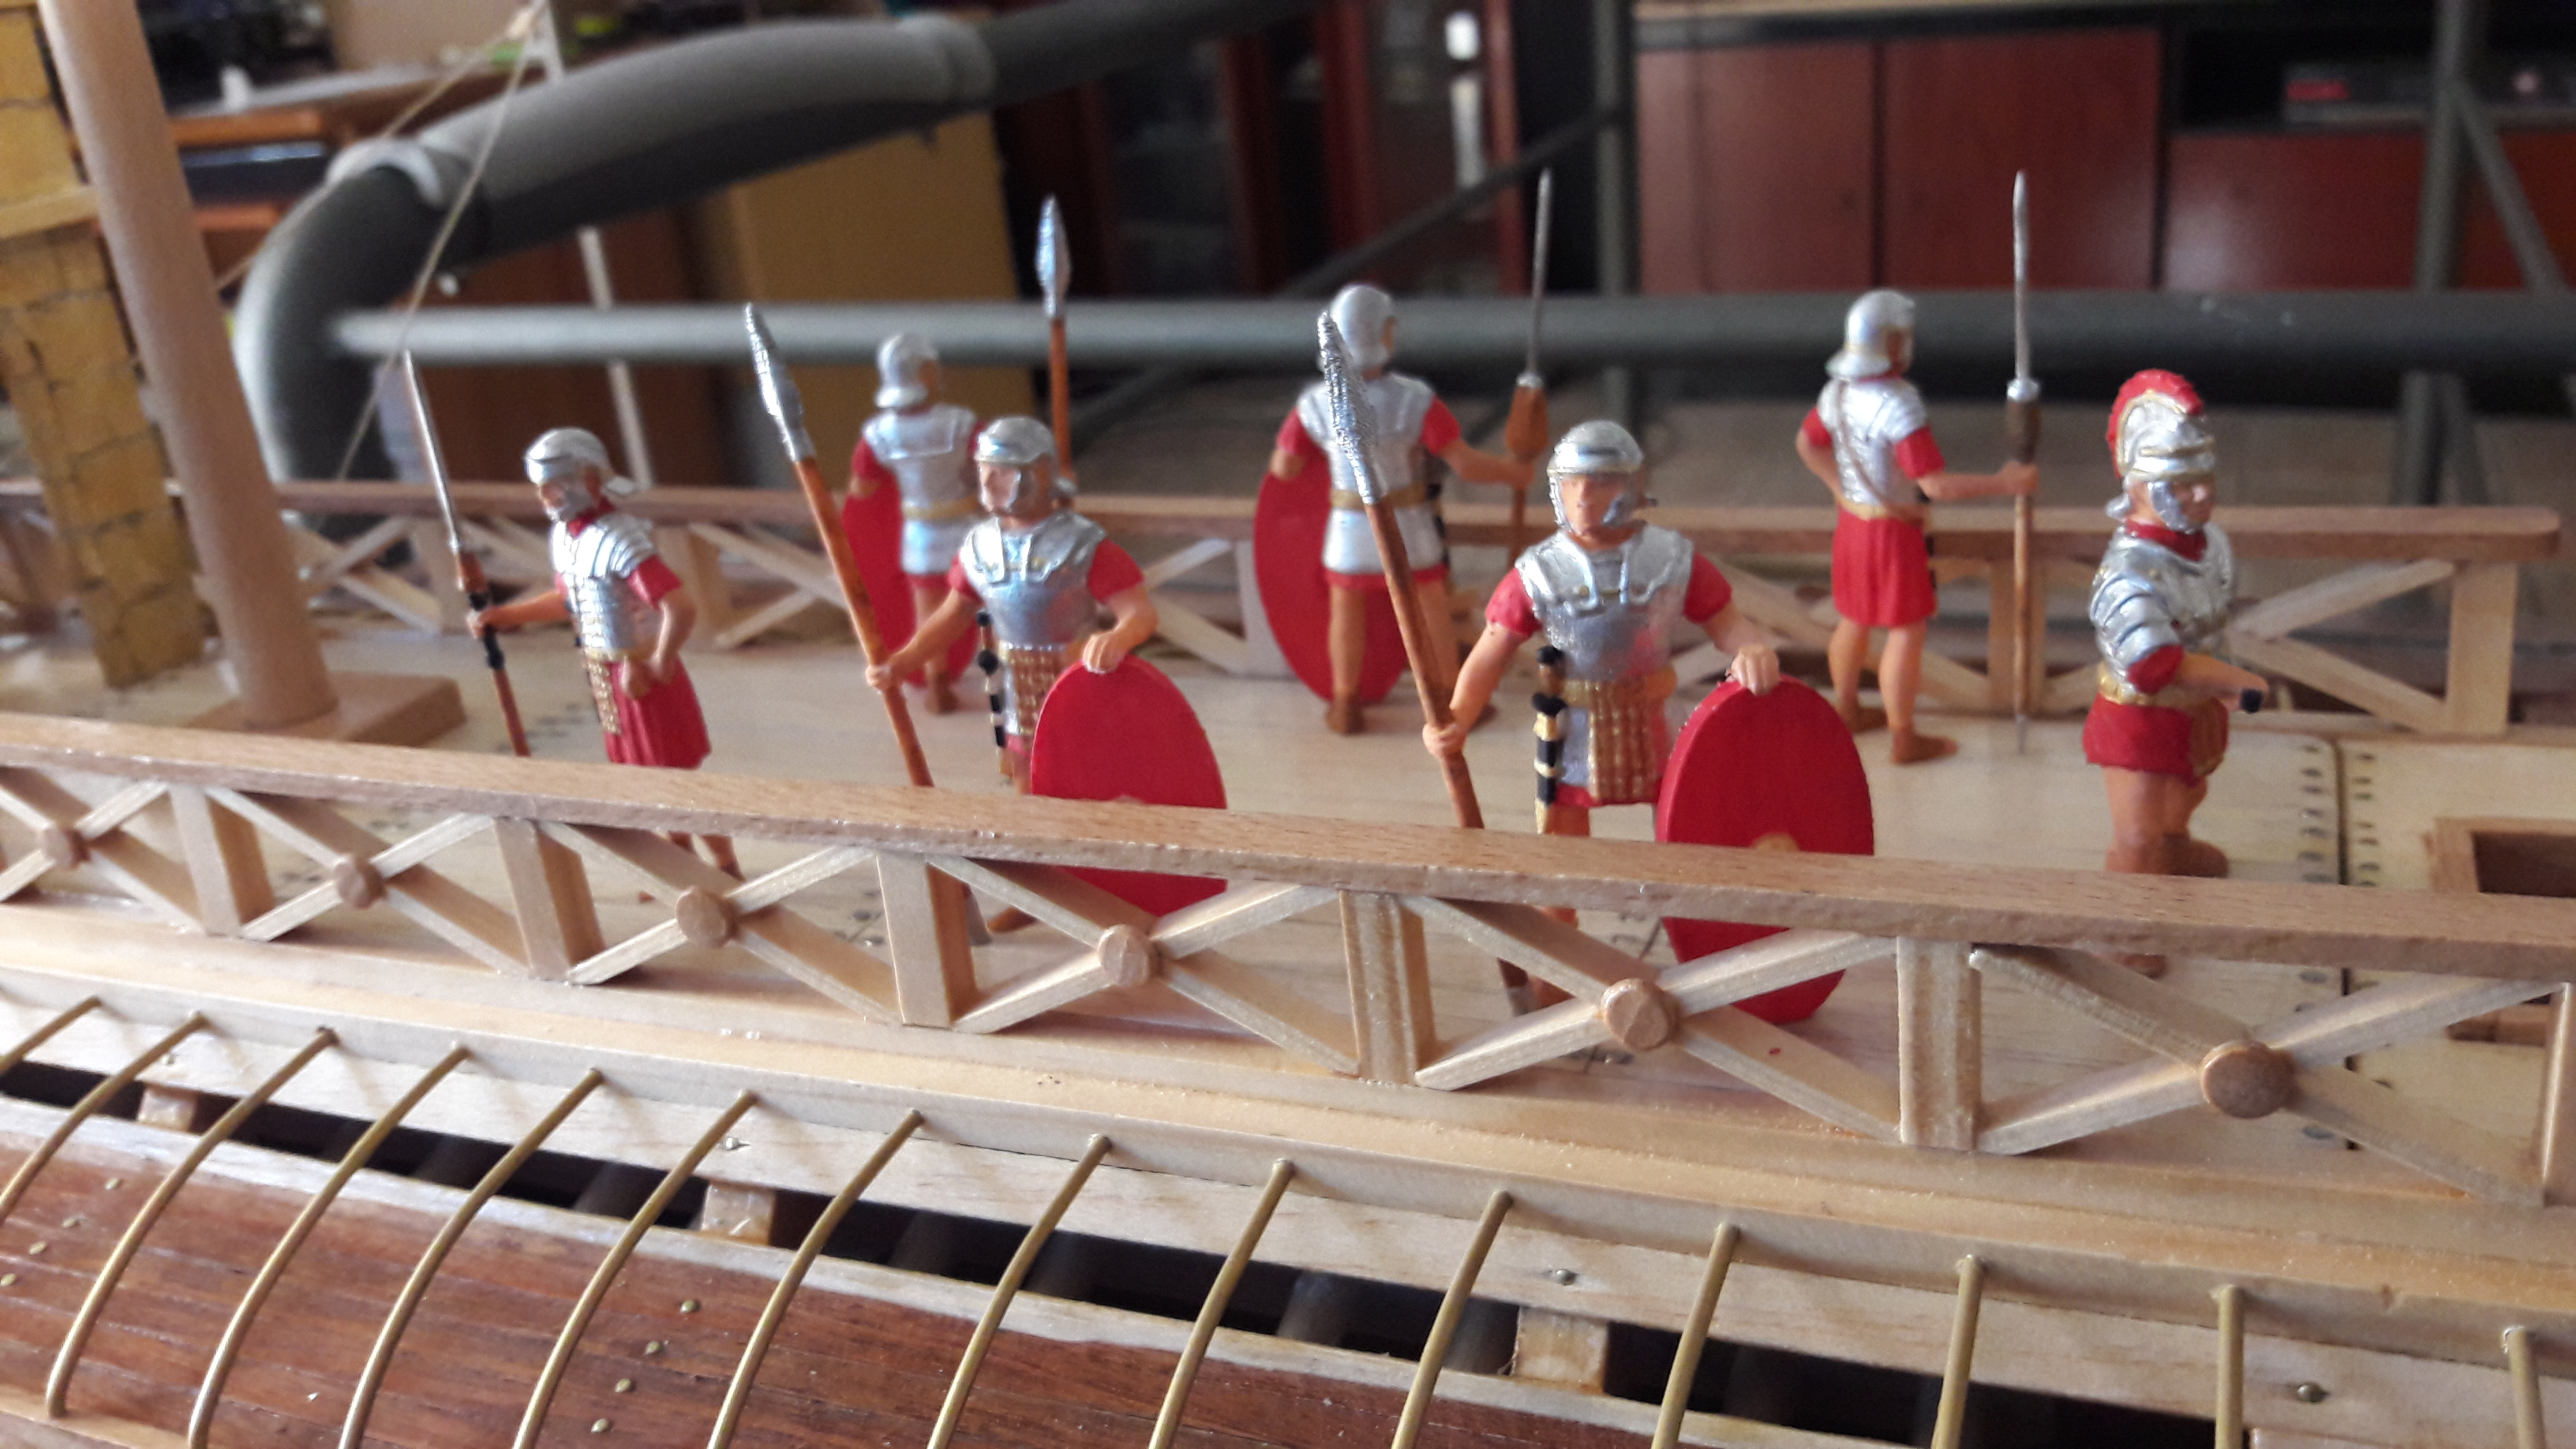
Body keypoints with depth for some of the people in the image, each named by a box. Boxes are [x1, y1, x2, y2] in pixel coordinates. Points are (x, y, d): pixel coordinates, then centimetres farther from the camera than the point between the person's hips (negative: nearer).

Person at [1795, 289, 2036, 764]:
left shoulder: (1838, 391, -2)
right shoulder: (1899, 405, -29)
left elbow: (1808, 443, 15)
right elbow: (1935, 484, -30)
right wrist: (2002, 483, -24)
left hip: (1852, 518, 9)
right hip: (1893, 529, -8)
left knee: (1855, 619, 23)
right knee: (1906, 631, 3)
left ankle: (1847, 710, 39)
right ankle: (1903, 739, 11)